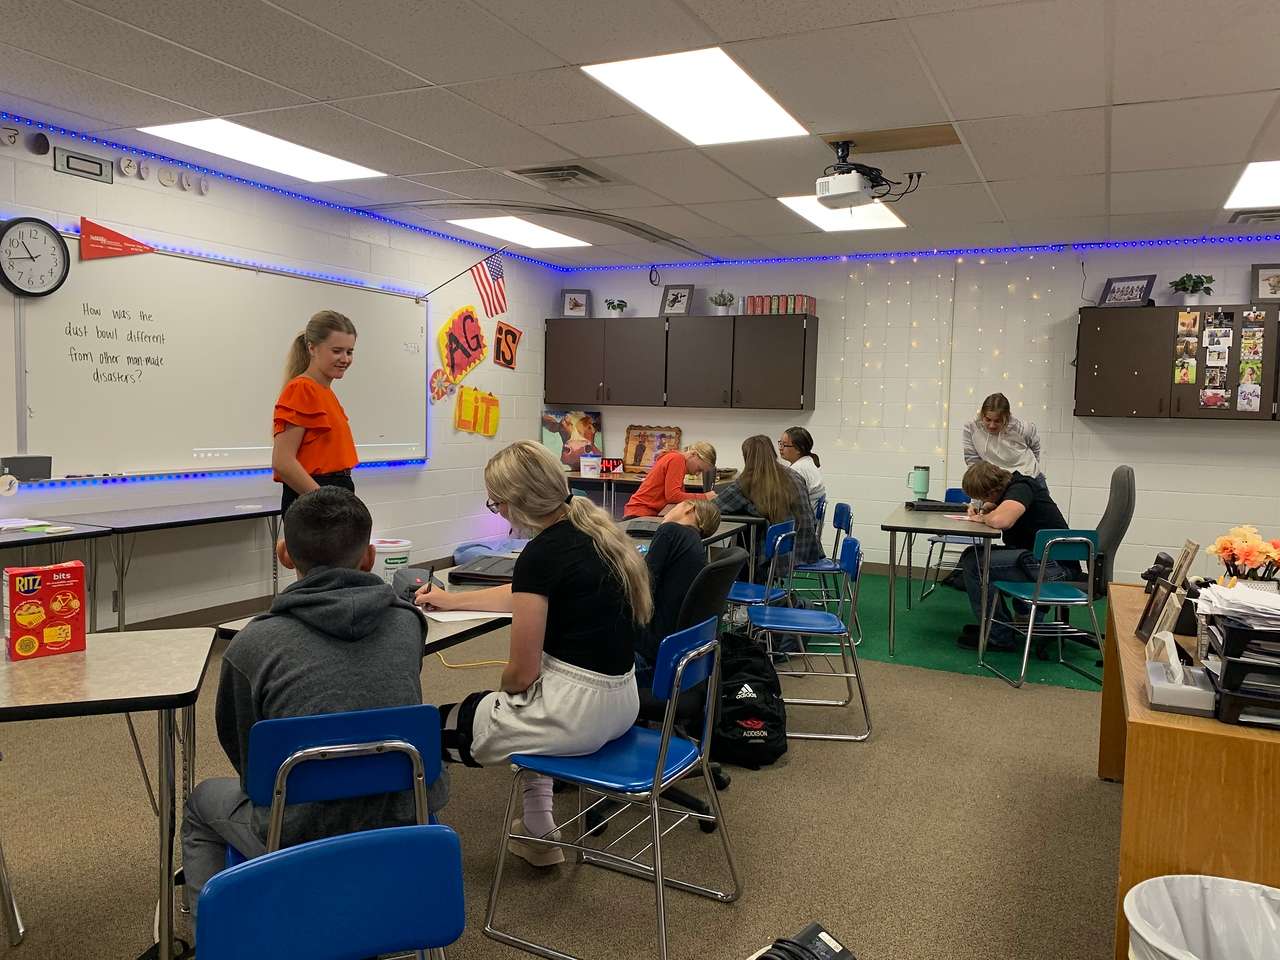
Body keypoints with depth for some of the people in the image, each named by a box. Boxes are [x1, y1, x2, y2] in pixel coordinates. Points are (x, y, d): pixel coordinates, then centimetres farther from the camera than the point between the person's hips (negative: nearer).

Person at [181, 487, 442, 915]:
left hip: (301, 845, -2)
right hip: (404, 835, 3)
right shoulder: (408, 624, -5)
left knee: (203, 801, 28)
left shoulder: (252, 644, -11)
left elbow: (240, 751, 7)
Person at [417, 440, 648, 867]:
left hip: (576, 711, -9)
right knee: (526, 708, 38)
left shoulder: (543, 552, -18)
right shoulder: (594, 529, 8)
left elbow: (522, 674, -15)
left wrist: (502, 692, 9)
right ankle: (538, 833, 37)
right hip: (621, 703, 9)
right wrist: (449, 600, 33)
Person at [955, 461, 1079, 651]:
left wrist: (983, 518, -13)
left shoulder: (1021, 488, -16)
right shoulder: (1010, 486, 11)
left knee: (975, 563, -18)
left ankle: (1000, 636, -7)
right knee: (971, 555, 13)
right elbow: (994, 505, 35)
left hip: (1056, 566, -10)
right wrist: (982, 510, 12)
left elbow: (1001, 520, -35)